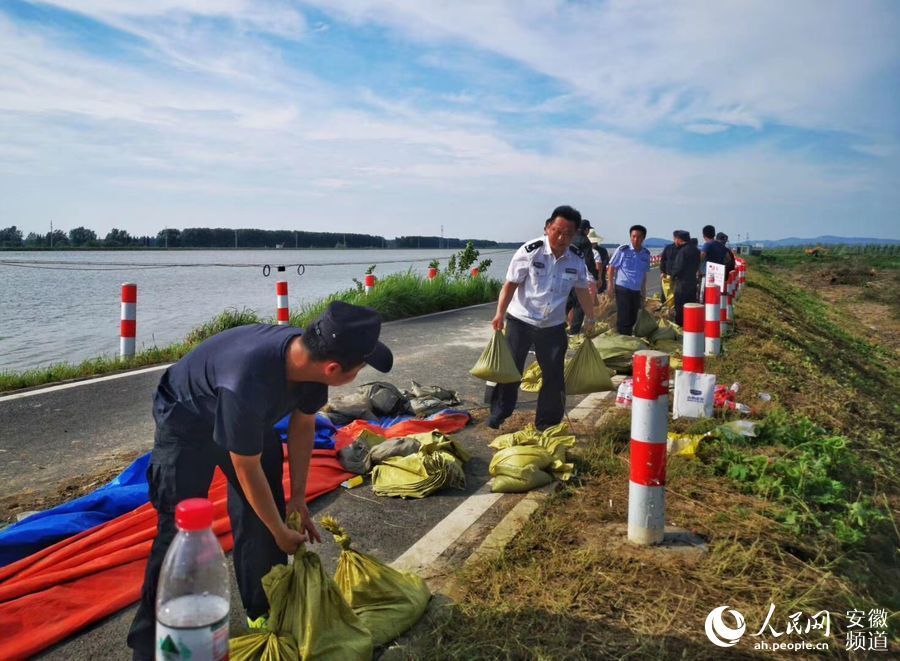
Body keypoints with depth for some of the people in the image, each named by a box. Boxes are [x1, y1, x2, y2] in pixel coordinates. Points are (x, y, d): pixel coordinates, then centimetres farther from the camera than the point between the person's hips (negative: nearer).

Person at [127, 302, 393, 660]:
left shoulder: (309, 358, -24)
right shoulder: (248, 384, -45)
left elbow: (302, 425, -4)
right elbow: (247, 469, -29)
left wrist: (298, 498, 1)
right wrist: (280, 531, -15)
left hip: (251, 418, 6)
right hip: (187, 422, -6)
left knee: (262, 516, 5)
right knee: (179, 529, -10)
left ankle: (266, 613, 22)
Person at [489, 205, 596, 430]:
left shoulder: (577, 259, -5)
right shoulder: (530, 251, -16)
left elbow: (582, 291, 10)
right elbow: (510, 284, -13)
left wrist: (590, 319, 13)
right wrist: (500, 313, -23)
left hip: (553, 326, 3)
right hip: (520, 321, -3)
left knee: (554, 375, 6)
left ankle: (547, 424, 21)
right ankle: (497, 416, 22)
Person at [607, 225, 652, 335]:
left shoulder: (646, 254, 6)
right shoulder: (622, 250, -7)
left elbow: (644, 274, 15)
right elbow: (611, 268, -3)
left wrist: (643, 291, 17)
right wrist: (611, 286, -8)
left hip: (636, 290, 5)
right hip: (622, 288, -5)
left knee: (633, 319, 11)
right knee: (623, 318, -4)